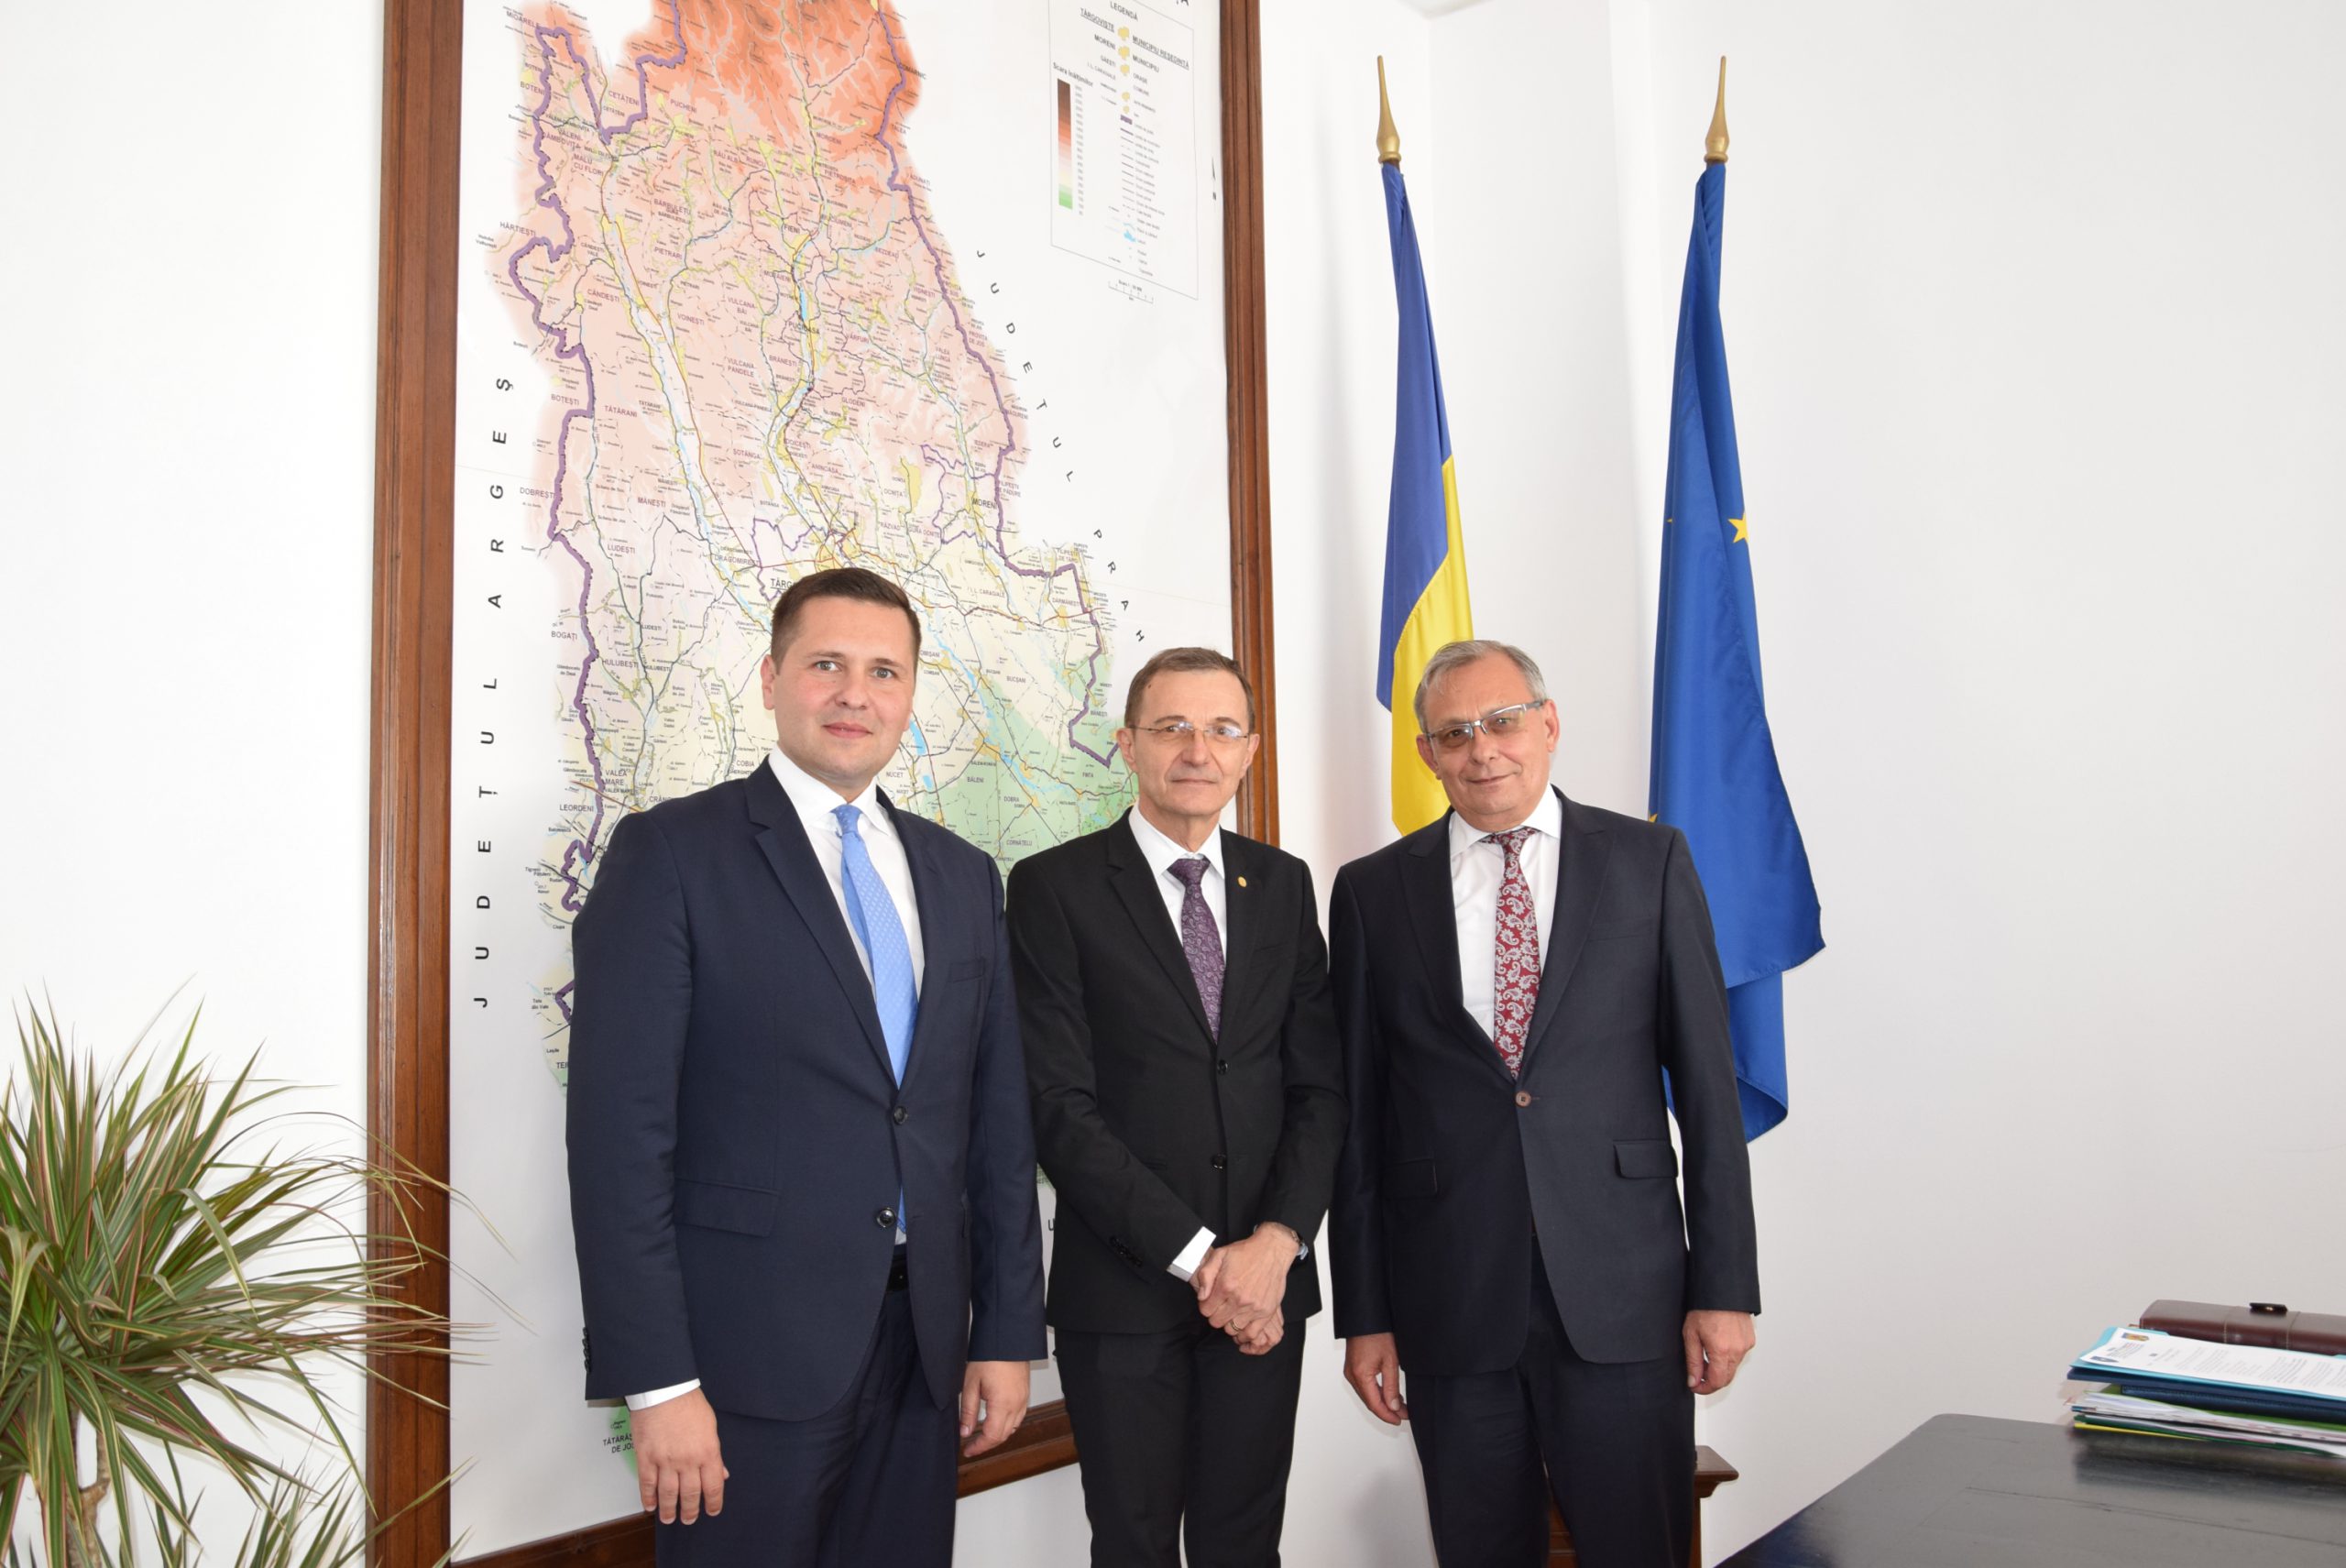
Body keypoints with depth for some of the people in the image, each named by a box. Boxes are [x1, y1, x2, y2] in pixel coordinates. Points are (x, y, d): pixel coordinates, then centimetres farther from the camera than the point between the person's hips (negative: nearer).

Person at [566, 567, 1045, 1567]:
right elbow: (622, 1133, -11)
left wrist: (1008, 1332, 8)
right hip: (750, 1353, -5)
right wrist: (657, 1382, -14)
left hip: (925, 1347, 5)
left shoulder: (962, 876, 10)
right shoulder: (671, 854, -6)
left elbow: (998, 1121, 11)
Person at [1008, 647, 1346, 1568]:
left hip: (1264, 1283, 3)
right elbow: (1060, 1105, -11)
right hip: (1123, 1287, -3)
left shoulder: (1283, 885, 9)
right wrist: (1197, 1255, -14)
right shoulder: (1053, 887, -5)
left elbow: (1320, 1084, 5)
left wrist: (1278, 1240, -9)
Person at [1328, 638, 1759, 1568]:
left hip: (1622, 1292, -1)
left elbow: (1706, 1080, 2)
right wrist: (1363, 1314, 4)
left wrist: (1726, 1284, -1)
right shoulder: (1373, 892, 5)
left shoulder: (1648, 862, 3)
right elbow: (1357, 1112, 5)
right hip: (1450, 1304, 1)